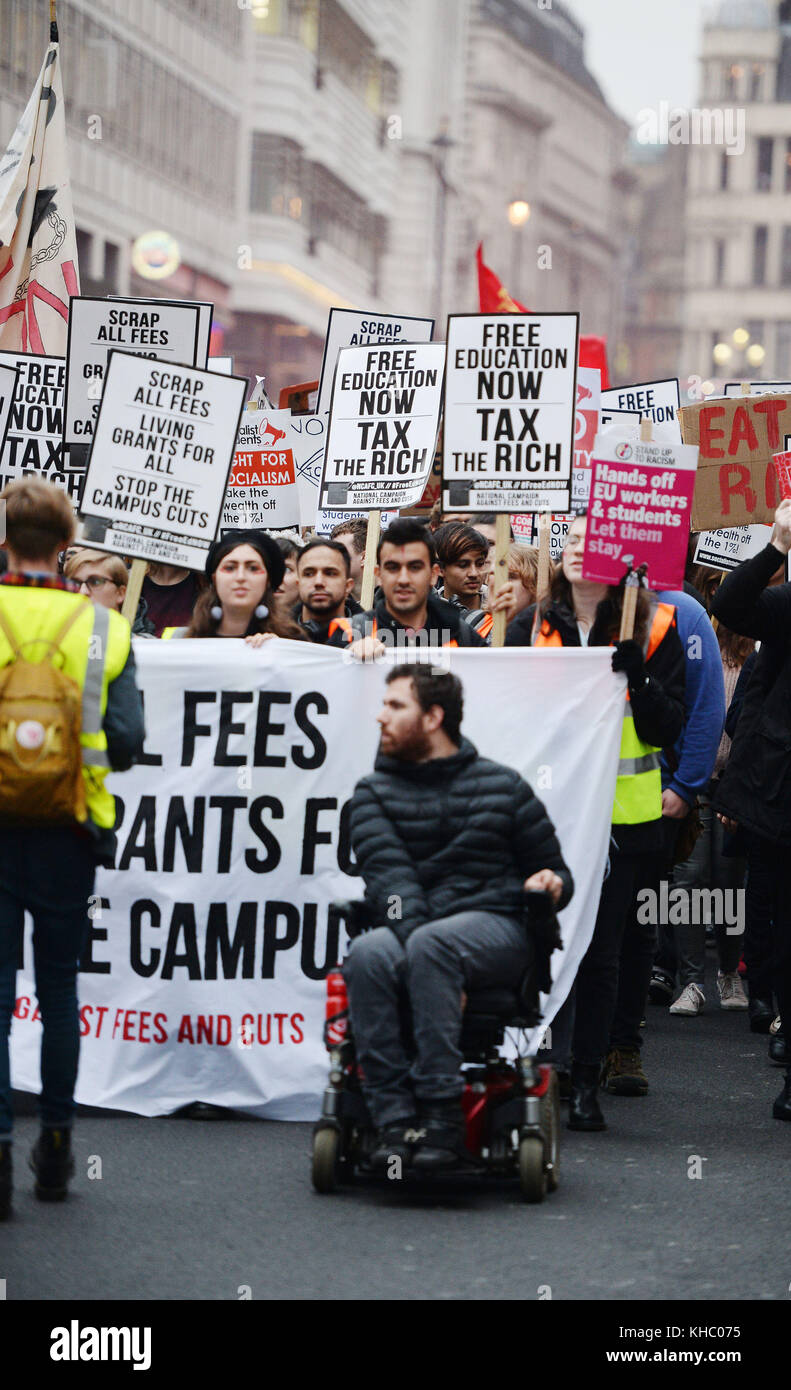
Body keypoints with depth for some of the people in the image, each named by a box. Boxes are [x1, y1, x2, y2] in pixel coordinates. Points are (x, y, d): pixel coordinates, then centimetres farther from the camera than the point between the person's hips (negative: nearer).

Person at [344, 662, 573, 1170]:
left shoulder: (502, 786, 14)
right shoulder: (375, 792, 14)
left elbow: (553, 870, 19)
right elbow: (388, 875, -3)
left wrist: (551, 884, -7)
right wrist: (414, 931, -21)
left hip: (494, 925, -2)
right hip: (410, 929, 2)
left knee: (432, 943, -37)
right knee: (368, 953, -34)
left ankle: (442, 1117, -40)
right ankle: (395, 1121, -38)